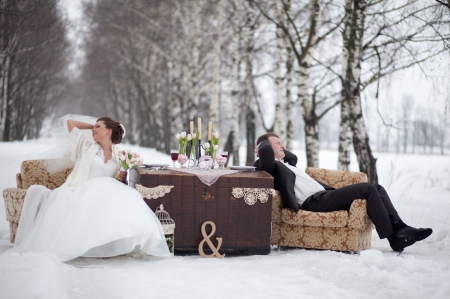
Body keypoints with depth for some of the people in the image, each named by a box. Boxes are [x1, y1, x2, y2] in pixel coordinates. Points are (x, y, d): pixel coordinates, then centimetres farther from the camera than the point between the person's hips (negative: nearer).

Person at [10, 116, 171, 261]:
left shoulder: (118, 156, 16)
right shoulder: (87, 146, 13)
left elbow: (115, 183, 20)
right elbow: (70, 123, 18)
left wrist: (121, 179, -2)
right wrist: (92, 126, 24)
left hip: (103, 195, 1)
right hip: (79, 193, -1)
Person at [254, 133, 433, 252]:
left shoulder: (285, 164, 28)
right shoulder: (272, 166, -1)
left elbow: (293, 157, 51)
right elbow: (265, 151, -23)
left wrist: (278, 149, 34)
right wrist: (264, 146, 0)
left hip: (324, 195, 11)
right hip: (314, 201, -11)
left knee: (376, 189, -1)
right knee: (367, 189, -20)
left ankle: (399, 228, -13)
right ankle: (393, 237, -20)